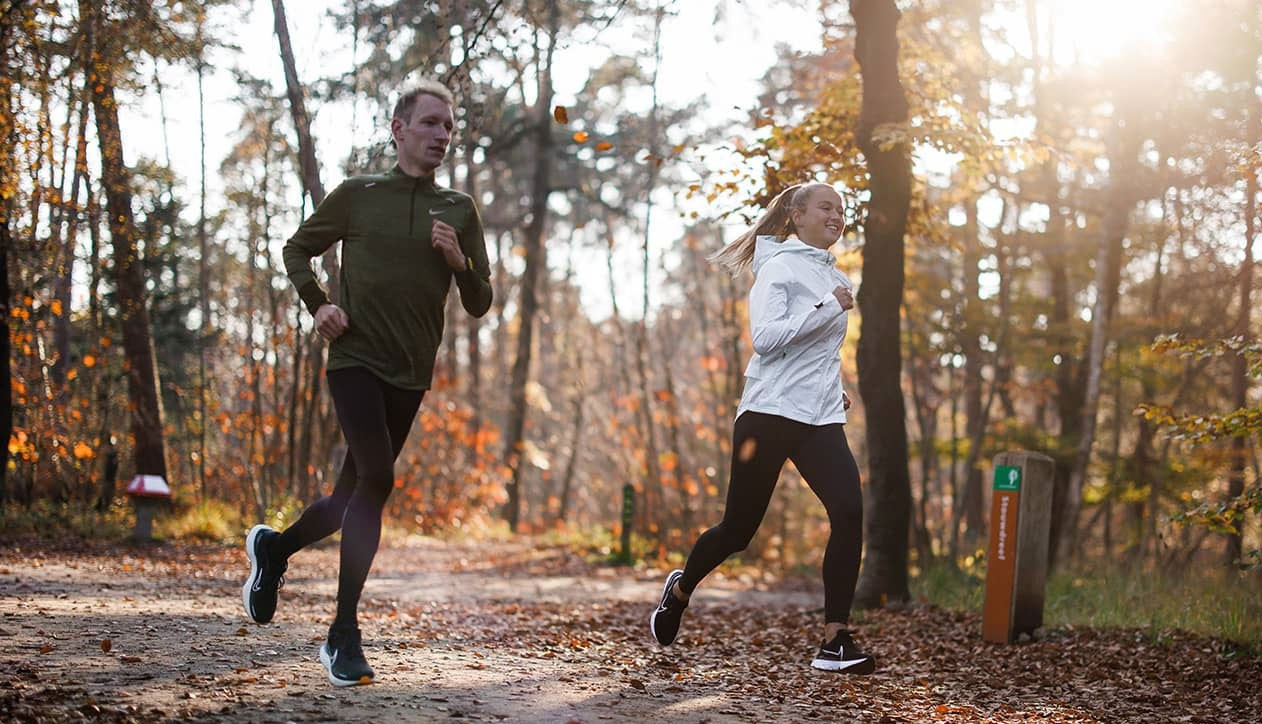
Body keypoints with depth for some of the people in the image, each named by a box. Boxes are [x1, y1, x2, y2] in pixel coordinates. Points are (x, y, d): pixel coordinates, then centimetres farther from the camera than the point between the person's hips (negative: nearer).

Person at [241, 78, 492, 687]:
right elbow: (297, 249, 16)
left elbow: (479, 305, 6)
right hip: (355, 358, -4)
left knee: (353, 496, 10)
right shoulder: (357, 196, 2)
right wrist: (317, 304, -1)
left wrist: (458, 261, -13)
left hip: (410, 375, 4)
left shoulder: (459, 211, 6)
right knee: (377, 477, -22)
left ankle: (274, 548, 41)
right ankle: (344, 634, -13)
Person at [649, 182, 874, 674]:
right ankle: (681, 588, 33)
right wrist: (827, 308, -22)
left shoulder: (834, 277, 19)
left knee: (849, 511, -16)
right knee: (739, 528, 2)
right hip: (770, 412, -6)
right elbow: (765, 337, -18)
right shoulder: (780, 267, -4)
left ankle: (835, 641, -16)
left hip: (821, 420, 6)